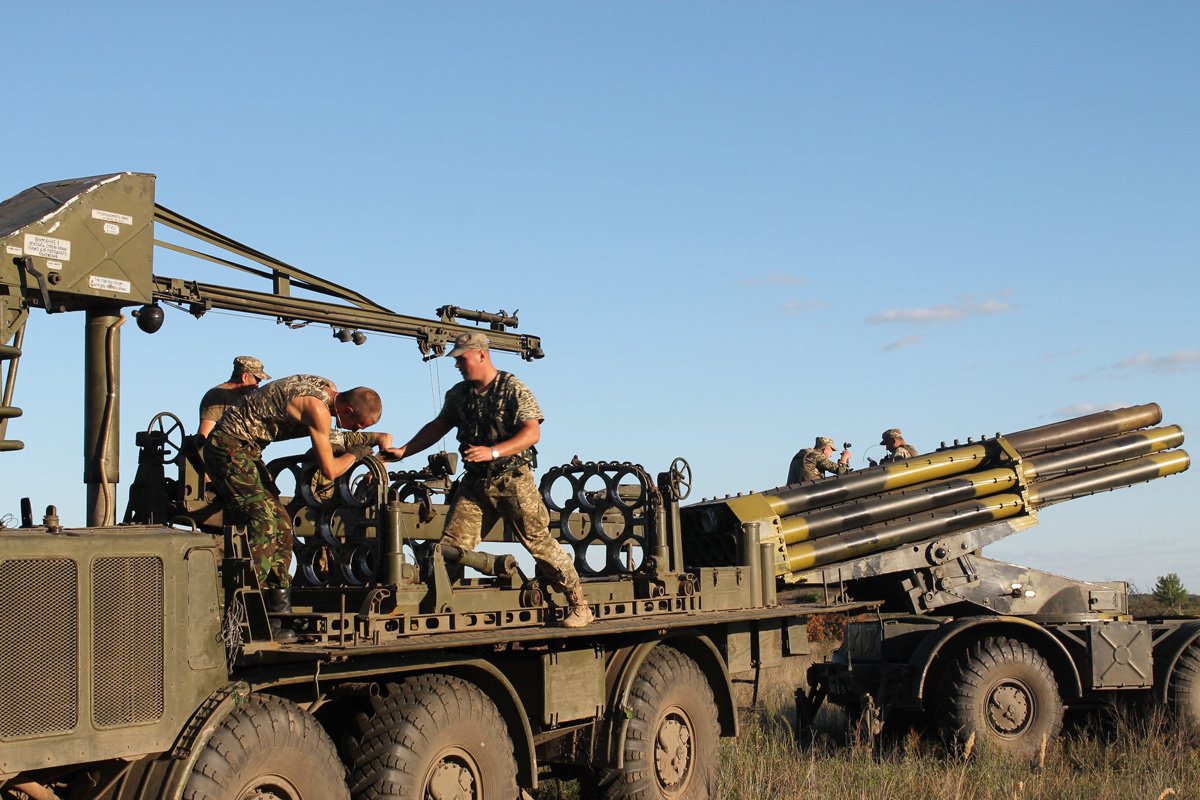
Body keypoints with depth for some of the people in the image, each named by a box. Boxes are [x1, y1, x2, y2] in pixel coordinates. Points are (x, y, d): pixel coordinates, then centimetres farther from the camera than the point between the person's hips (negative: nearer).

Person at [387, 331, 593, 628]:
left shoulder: (513, 389, -8)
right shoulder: (458, 394, 11)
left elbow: (532, 432, -17)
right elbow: (438, 426, 22)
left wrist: (493, 451, -27)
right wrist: (403, 451, 16)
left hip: (512, 480, -5)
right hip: (475, 482, 6)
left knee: (540, 543, -3)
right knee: (450, 545, -5)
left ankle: (580, 606, 6)